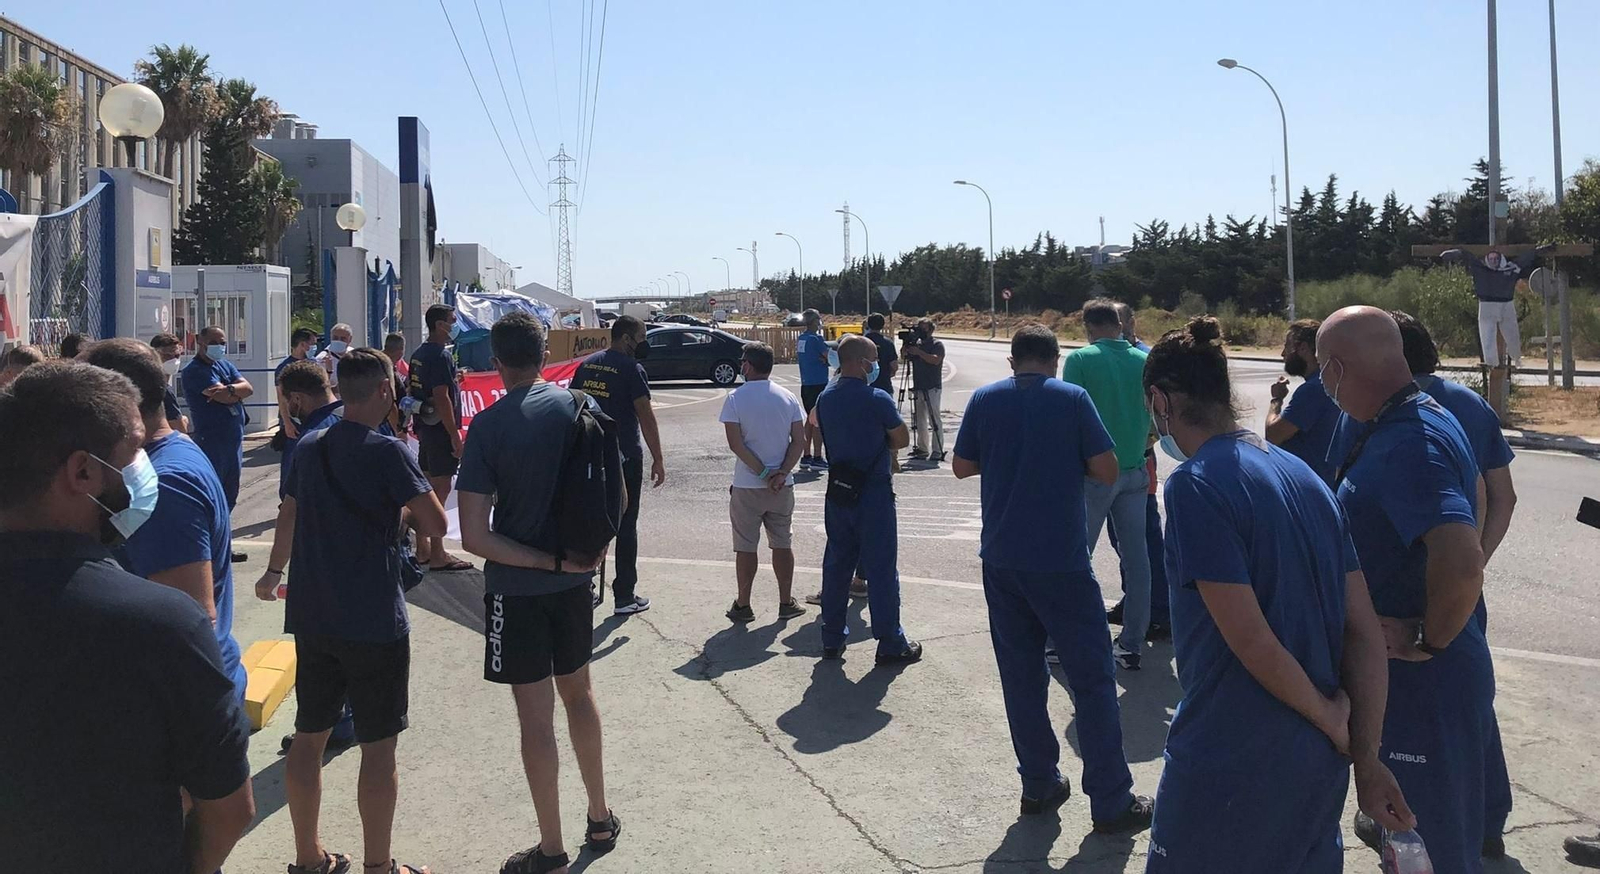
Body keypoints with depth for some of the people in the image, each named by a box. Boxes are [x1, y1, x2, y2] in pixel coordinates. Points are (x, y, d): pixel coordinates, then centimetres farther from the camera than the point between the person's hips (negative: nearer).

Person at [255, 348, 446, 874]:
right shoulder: (387, 452, -16)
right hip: (374, 622, -7)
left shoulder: (307, 448, 5)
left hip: (312, 618, 7)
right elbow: (436, 525, -16)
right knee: (378, 747, 4)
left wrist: (273, 574, 34)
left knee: (308, 736, 15)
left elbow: (288, 518, 18)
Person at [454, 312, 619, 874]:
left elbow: (474, 537, -18)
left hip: (516, 588, -4)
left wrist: (549, 561, -13)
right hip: (576, 580, 5)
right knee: (577, 692, 22)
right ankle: (600, 818, 33)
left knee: (536, 715, 4)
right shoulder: (581, 408, -3)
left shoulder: (487, 427, -14)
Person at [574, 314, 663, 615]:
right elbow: (646, 416, -15)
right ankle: (624, 597, 8)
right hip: (624, 457, -6)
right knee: (626, 526, 3)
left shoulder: (587, 365, 8)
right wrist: (658, 460, -10)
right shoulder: (631, 369, -12)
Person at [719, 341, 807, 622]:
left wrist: (762, 472, -12)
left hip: (747, 486, -3)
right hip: (783, 486, 3)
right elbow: (799, 442, -3)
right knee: (782, 544, 13)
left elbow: (735, 443, -15)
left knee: (746, 547, 6)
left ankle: (743, 606, 13)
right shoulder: (788, 398, 2)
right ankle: (786, 603, 19)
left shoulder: (735, 398, -9)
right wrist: (781, 473, -9)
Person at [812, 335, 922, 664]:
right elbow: (902, 440, -7)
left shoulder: (825, 398, 5)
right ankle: (890, 644, 8)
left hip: (837, 489, 6)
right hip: (872, 492, -6)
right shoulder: (877, 399, -16)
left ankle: (832, 637, 21)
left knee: (837, 563, 14)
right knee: (881, 568, 1)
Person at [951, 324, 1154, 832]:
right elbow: (1107, 471, -7)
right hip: (1061, 560, -3)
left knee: (1021, 675, 14)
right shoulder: (1072, 399, -6)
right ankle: (1111, 802, 7)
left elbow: (961, 467, 9)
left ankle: (1038, 786, 21)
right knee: (1092, 677, 4)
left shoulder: (985, 399, 2)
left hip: (1002, 558, 3)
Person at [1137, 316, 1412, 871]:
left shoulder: (1195, 484, -17)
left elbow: (1252, 641, -21)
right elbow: (1366, 633, 4)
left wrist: (1331, 719, -6)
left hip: (1229, 768, -7)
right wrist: (1366, 759, 5)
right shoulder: (1306, 477, 6)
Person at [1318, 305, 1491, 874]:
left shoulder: (1406, 446, -27)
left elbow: (1461, 564, -39)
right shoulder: (1427, 417, 6)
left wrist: (1429, 640, -22)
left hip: (1423, 680, -10)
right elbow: (1472, 493, 25)